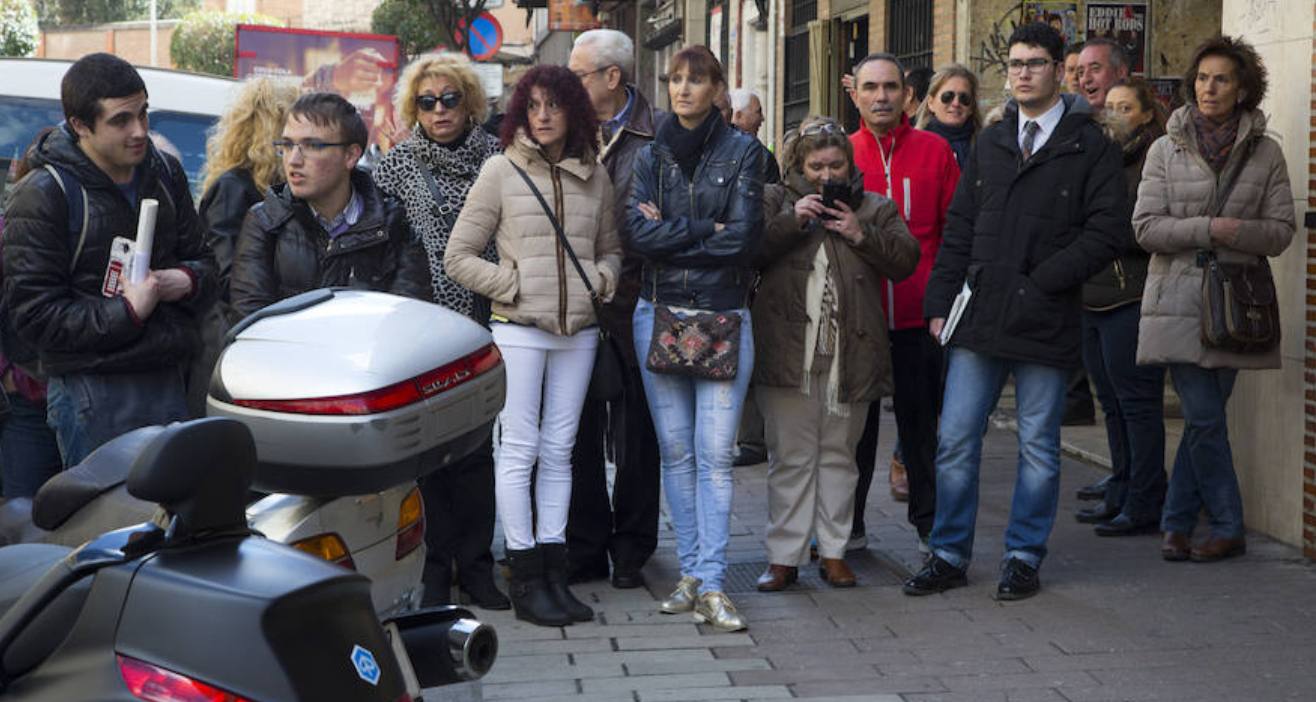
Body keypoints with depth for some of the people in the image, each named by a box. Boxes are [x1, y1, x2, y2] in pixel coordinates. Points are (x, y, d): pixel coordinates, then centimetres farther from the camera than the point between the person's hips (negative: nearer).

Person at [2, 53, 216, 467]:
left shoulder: (166, 173, 11)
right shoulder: (42, 198, -8)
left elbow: (202, 258, 22)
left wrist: (188, 280, -2)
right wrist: (126, 313, -18)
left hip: (169, 384, 6)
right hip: (92, 395, -6)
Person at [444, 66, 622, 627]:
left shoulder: (594, 176, 10)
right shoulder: (502, 170, -1)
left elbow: (611, 248, 22)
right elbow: (458, 256, -1)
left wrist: (603, 278, 1)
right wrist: (511, 284, -8)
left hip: (578, 332, 4)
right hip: (518, 329, -4)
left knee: (558, 451, 8)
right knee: (519, 449, -3)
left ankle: (553, 573, 14)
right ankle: (525, 580, 3)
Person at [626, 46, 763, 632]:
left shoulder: (741, 152, 2)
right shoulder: (651, 155, 9)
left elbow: (741, 237, -9)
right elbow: (637, 233, -5)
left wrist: (669, 232, -5)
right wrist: (705, 230, -9)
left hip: (724, 318, -3)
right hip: (659, 314, 3)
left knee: (715, 452, -8)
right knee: (675, 450, 7)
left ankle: (711, 583, -7)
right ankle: (691, 571, 15)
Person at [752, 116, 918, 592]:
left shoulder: (874, 208, 12)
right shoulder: (776, 201, 9)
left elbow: (906, 260, 4)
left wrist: (861, 234, -8)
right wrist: (792, 221, -13)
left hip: (850, 352, 1)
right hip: (787, 351, -1)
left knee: (838, 454, 9)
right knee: (790, 456, 1)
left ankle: (833, 551, 17)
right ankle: (784, 556, 6)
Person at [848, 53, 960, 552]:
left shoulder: (934, 150, 2)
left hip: (919, 318, -1)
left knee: (922, 419, 7)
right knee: (855, 421, 11)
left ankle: (930, 522, 19)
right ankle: (846, 524, 22)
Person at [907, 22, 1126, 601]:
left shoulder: (1090, 147, -1)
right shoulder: (990, 143, 14)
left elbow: (1107, 231, -9)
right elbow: (959, 229, 14)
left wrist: (1041, 282, -14)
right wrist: (940, 302, 6)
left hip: (1046, 322, -4)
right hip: (978, 317, 4)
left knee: (1038, 446, 6)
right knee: (956, 440, 4)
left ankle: (1024, 558, 18)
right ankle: (949, 555, 15)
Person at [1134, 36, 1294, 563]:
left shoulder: (1265, 154, 6)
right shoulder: (1167, 149, 4)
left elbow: (1281, 231, 3)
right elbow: (1146, 228, -2)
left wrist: (1234, 232, -15)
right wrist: (1209, 227, -13)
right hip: (1178, 301, -1)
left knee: (1205, 417, 4)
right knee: (1203, 417, -5)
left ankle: (1176, 524, 14)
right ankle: (1229, 528, 6)